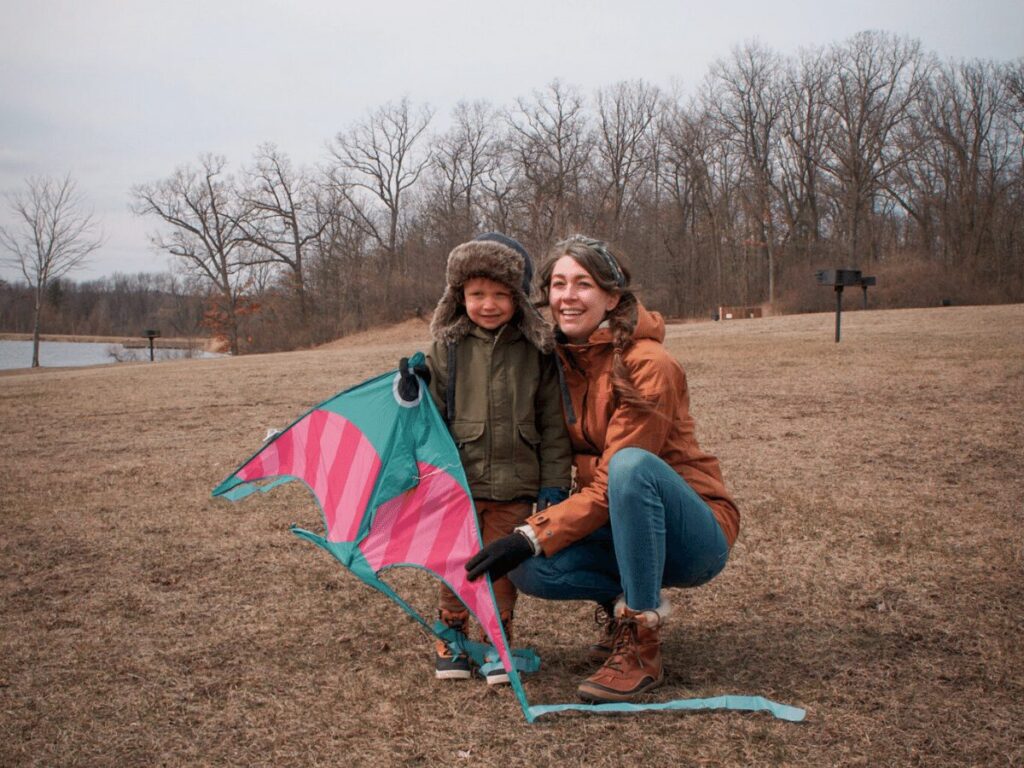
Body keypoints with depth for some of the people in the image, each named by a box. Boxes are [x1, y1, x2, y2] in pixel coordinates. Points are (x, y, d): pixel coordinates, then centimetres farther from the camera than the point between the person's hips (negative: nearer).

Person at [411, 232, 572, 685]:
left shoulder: (537, 350, 1)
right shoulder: (447, 347, 2)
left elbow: (553, 424, 3)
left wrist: (554, 483, 0)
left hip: (515, 483, 0)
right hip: (459, 481, 1)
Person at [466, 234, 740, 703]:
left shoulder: (648, 366, -19)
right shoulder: (561, 360, 2)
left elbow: (611, 485, -22)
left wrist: (532, 536, -27)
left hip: (694, 535, -5)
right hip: (618, 528, 5)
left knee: (632, 462, -36)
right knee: (528, 569, -22)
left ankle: (642, 646, -24)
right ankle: (621, 600, 7)